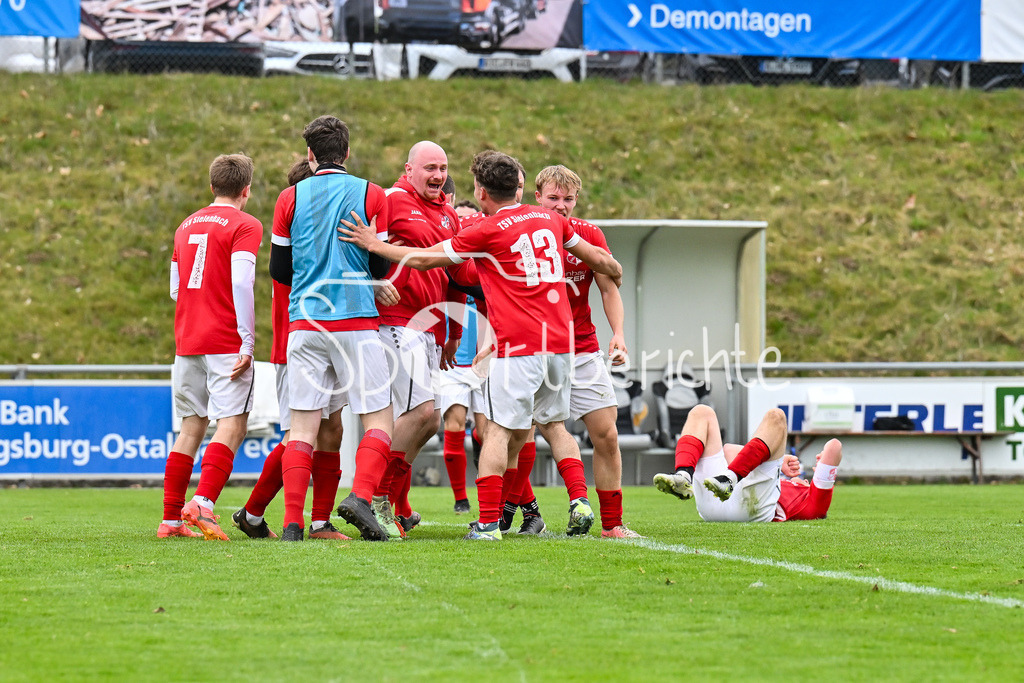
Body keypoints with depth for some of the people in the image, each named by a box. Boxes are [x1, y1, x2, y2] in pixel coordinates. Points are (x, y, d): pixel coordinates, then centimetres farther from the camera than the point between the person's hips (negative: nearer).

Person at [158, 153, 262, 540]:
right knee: (231, 427, -9)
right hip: (226, 344, -7)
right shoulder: (244, 225, -4)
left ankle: (171, 518, 10)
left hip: (186, 343, 7)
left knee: (191, 428, 11)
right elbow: (241, 283, -16)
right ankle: (203, 502, -27)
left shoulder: (187, 226, 17)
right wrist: (247, 341, -16)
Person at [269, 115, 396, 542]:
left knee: (303, 424, 3)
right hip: (356, 321, -2)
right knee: (378, 418, 4)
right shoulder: (371, 194, 0)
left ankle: (293, 522, -5)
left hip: (303, 323, 2)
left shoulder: (290, 198, 5)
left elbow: (278, 269, 8)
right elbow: (382, 263, 2)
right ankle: (361, 496, -18)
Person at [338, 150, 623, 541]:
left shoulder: (487, 231, -6)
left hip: (517, 345, -6)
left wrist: (374, 245, 9)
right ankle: (579, 501, 4)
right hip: (559, 342, 6)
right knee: (553, 424, 18)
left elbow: (424, 259, -1)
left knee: (499, 430, -4)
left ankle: (488, 522, -9)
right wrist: (615, 271, 48)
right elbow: (595, 257, 26)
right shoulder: (550, 220, 11)